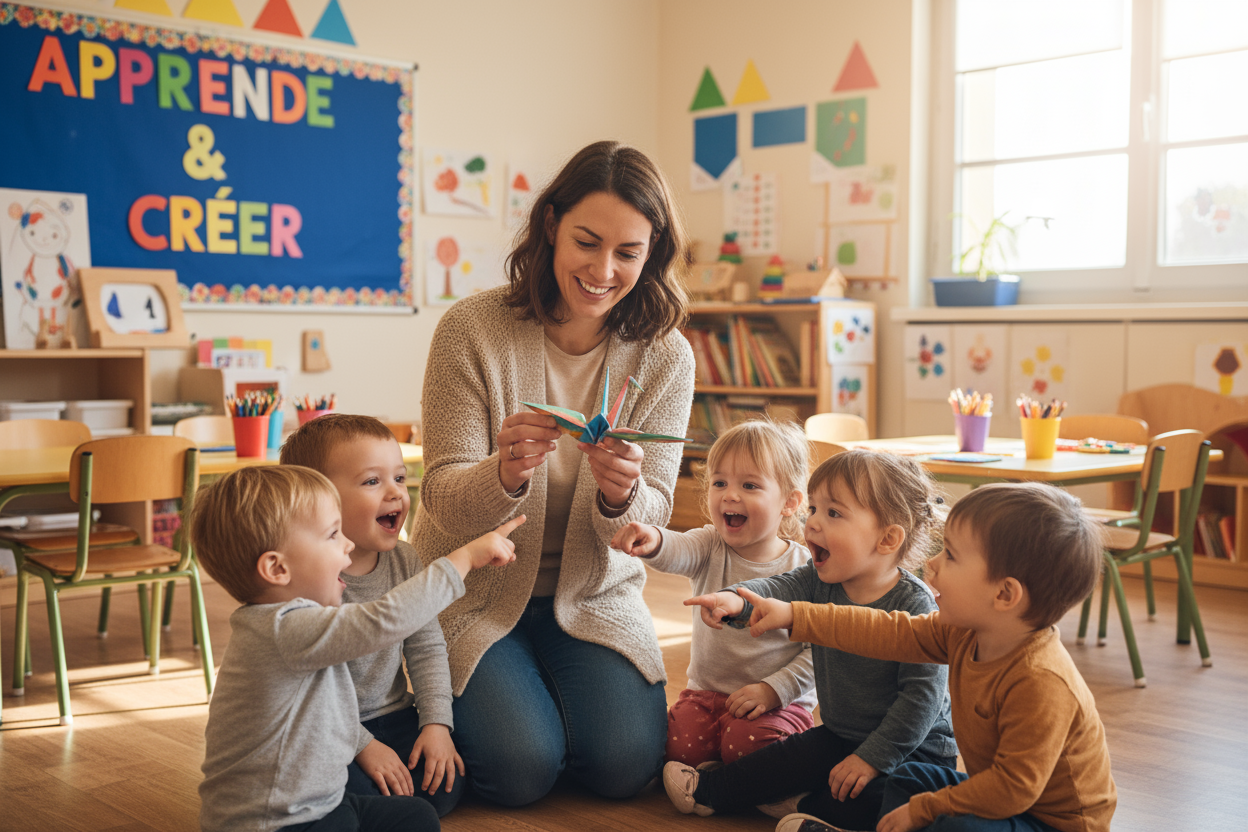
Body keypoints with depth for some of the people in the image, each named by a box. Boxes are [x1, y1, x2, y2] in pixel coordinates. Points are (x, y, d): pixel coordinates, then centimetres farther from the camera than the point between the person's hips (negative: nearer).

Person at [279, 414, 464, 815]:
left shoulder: (406, 561, -3)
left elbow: (427, 647, 3)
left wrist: (437, 723, -8)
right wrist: (362, 746, -22)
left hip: (392, 715, 5)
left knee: (443, 788, -14)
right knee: (357, 791, -30)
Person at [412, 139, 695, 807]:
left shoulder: (664, 357, -10)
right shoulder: (472, 329, -16)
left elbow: (650, 521, -10)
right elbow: (444, 500, -15)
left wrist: (623, 494, -35)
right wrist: (505, 473, -39)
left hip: (594, 595, 2)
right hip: (476, 594, -2)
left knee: (625, 765, -14)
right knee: (521, 768, -18)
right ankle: (470, 703, 17)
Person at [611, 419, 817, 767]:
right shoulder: (711, 547, -2)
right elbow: (677, 552, -26)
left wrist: (773, 690, -17)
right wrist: (652, 541, -50)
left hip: (780, 701, -2)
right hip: (707, 692, 3)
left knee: (745, 744, -29)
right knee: (681, 745, -22)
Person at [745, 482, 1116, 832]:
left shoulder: (1041, 682, -36)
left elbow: (1014, 787, -32)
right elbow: (894, 633, 0)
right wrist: (794, 615, 0)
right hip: (1004, 797, 9)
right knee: (907, 778, 19)